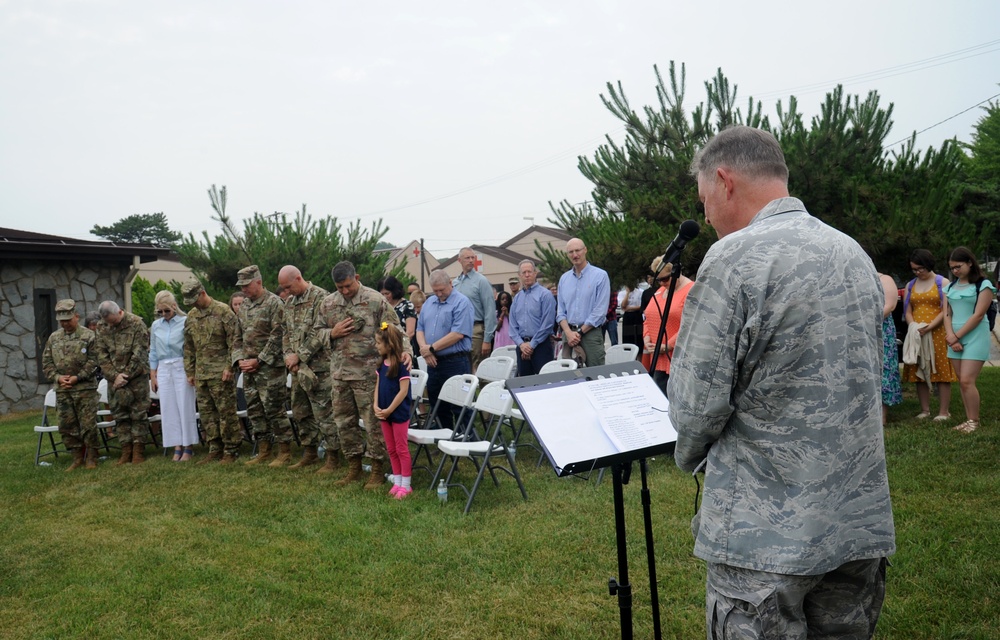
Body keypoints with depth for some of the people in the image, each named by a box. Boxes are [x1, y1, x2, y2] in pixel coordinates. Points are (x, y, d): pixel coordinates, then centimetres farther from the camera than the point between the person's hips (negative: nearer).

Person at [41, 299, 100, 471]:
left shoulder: (88, 335, -2)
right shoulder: (53, 337, 11)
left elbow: (93, 361, -7)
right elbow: (46, 362, 11)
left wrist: (78, 377, -14)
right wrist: (57, 377, -5)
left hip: (85, 388, -5)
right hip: (62, 390, 5)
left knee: (88, 424, -2)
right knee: (67, 425, 7)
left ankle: (91, 457, 8)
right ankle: (77, 457, 17)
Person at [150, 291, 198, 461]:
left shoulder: (185, 322, -5)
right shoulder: (156, 326, 10)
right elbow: (153, 352, 15)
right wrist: (152, 376, 11)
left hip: (182, 368, -4)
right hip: (163, 370, 4)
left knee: (185, 406, -1)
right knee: (169, 408, 4)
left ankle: (188, 447, 7)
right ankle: (177, 446, 11)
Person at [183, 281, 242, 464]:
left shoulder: (223, 311, -7)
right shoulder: (191, 316, 13)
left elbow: (234, 341, -10)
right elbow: (188, 347, 19)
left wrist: (230, 367, -14)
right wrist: (189, 371, 16)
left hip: (221, 373, -7)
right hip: (201, 374, 7)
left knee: (226, 412, -4)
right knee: (207, 413, 10)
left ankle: (231, 451, 3)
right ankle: (215, 449, 18)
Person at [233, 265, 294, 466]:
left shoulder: (274, 303, -9)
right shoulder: (243, 306, 14)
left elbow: (277, 337, -15)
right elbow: (238, 336, 19)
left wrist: (259, 360, -15)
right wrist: (240, 359, 3)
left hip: (270, 368, -8)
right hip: (249, 368, 8)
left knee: (274, 410, -5)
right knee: (255, 411, 11)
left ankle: (285, 453, 5)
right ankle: (264, 452, 21)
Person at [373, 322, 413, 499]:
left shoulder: (401, 364, -18)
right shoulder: (382, 363, 5)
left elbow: (403, 390, -19)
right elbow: (378, 385, 9)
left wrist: (389, 410, -18)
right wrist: (376, 406, -4)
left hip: (399, 413, -7)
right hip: (384, 413, 8)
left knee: (401, 449, 1)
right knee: (391, 449, 14)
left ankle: (405, 485, 10)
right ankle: (397, 482, 24)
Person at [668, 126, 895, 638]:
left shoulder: (733, 258, -16)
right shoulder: (856, 255, 9)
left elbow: (697, 402, -16)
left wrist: (690, 455, 6)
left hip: (767, 536, -7)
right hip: (865, 523, 8)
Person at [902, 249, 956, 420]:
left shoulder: (943, 283, 1)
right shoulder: (910, 285, 14)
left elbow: (945, 311, -7)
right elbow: (907, 312, 9)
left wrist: (928, 328, -18)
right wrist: (914, 327, -10)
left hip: (937, 334, -4)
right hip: (916, 335, 4)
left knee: (941, 372, -2)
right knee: (919, 373, 5)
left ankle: (944, 411, 1)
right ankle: (925, 410, 12)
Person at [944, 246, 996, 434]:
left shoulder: (983, 284, -5)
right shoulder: (951, 286, 13)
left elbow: (978, 315, -12)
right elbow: (947, 314, 9)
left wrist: (957, 336, -12)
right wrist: (951, 336, -7)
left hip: (975, 337, -6)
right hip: (955, 337, 6)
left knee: (967, 381, -12)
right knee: (961, 382, 6)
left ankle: (974, 421, -1)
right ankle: (969, 419, 12)